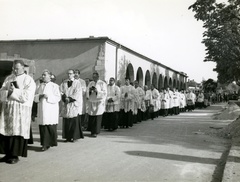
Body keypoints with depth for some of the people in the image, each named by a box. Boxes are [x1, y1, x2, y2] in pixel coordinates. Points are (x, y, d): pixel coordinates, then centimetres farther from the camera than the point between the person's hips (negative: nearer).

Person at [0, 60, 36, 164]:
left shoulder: (29, 80, -2)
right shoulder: (9, 78, 15)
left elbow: (26, 96, -12)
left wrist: (13, 91, -12)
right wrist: (8, 91, -12)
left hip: (20, 110, -5)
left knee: (16, 132, -3)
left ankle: (15, 155, 6)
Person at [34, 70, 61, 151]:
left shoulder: (54, 86, 1)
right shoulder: (40, 86, 16)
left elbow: (58, 98, -8)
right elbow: (35, 97, 13)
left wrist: (48, 97, -19)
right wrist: (39, 96, -9)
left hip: (51, 110, -4)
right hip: (42, 110, 4)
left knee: (51, 127, -5)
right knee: (42, 128, 0)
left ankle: (51, 142, 9)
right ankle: (45, 144, 4)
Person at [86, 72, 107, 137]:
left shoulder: (102, 83, 0)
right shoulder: (90, 83, 13)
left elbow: (104, 93, -8)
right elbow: (87, 92, 10)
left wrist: (97, 91, -20)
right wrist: (89, 90, -12)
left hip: (99, 103, -4)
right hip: (91, 102, 4)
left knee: (97, 118, -7)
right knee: (91, 117, 2)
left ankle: (96, 132, -2)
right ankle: (92, 130, 15)